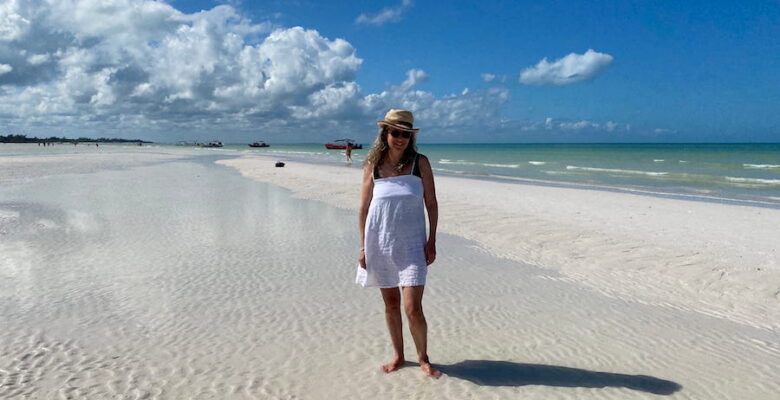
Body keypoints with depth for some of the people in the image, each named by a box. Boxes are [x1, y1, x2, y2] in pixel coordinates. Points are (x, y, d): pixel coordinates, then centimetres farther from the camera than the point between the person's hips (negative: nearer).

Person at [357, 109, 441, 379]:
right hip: (380, 243, 2)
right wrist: (363, 246, 3)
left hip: (411, 244, -1)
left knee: (412, 308, -7)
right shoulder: (372, 166, 0)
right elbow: (364, 208, 4)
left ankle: (423, 359, 17)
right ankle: (398, 356, 32)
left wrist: (432, 242, -2)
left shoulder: (420, 163, -2)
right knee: (390, 303, 12)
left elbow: (431, 204, 1)